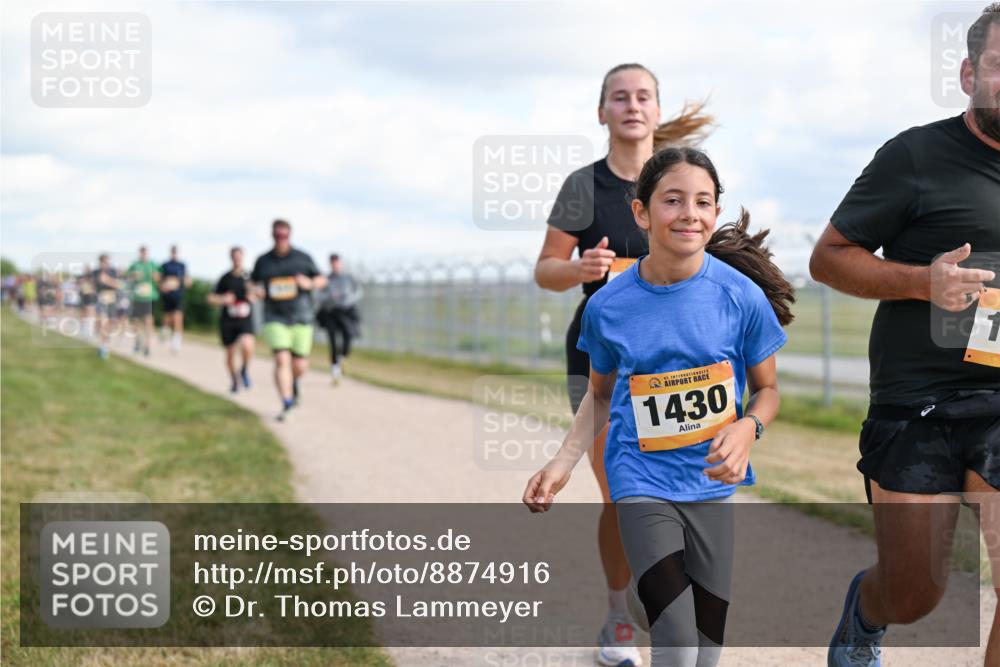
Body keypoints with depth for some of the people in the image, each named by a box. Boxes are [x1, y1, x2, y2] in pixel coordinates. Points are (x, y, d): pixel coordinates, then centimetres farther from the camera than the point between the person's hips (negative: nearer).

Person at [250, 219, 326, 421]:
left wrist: (310, 283, -14)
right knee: (282, 360, -17)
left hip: (301, 319, 1)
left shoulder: (303, 258, 1)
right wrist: (256, 290, -5)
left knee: (300, 366, 3)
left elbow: (322, 280, 8)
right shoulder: (263, 261, 4)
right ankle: (286, 405, -14)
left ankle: (294, 380, 40)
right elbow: (253, 282, 19)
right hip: (275, 319, -1)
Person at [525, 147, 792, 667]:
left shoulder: (742, 296, -8)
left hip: (715, 484, 1)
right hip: (643, 482, -1)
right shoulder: (607, 306, -5)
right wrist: (564, 462, 0)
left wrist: (748, 428, -17)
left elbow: (766, 390, 5)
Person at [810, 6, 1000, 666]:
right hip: (917, 408, -3)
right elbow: (828, 257, -2)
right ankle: (863, 609, 43)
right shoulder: (919, 155, -3)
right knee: (912, 597, 8)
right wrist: (923, 280, -16)